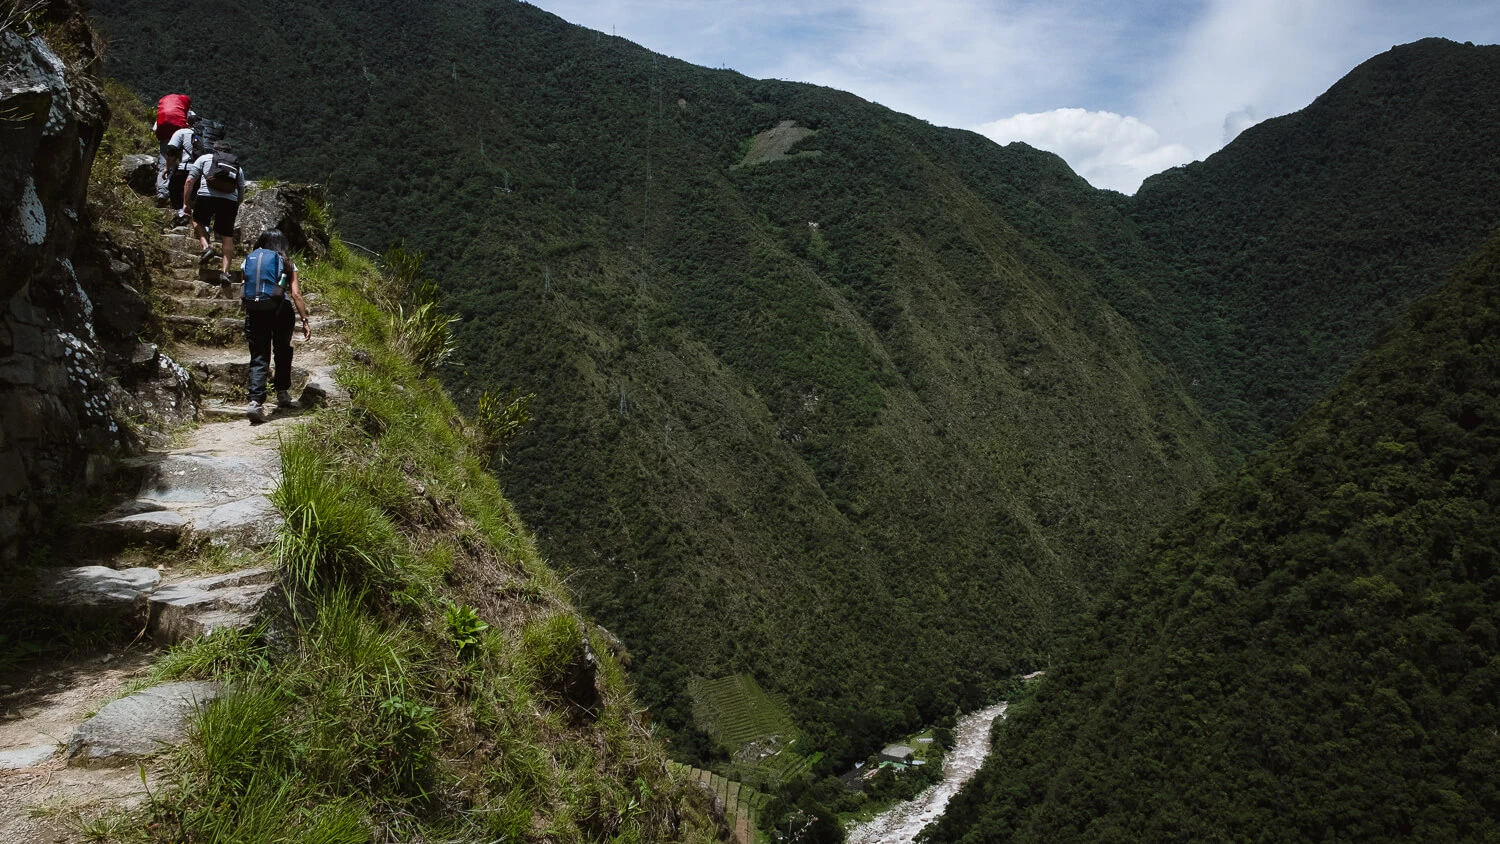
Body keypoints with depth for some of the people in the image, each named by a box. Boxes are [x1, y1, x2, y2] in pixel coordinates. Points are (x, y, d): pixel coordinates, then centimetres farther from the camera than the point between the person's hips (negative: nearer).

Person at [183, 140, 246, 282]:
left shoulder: (204, 158, 20)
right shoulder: (237, 166, 26)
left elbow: (190, 181, 10)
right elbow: (242, 192, 23)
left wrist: (186, 202, 13)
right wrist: (236, 209, 36)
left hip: (207, 196, -1)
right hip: (230, 200, 1)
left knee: (198, 221, 26)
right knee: (227, 237, 7)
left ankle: (207, 247, 3)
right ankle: (225, 271, -1)